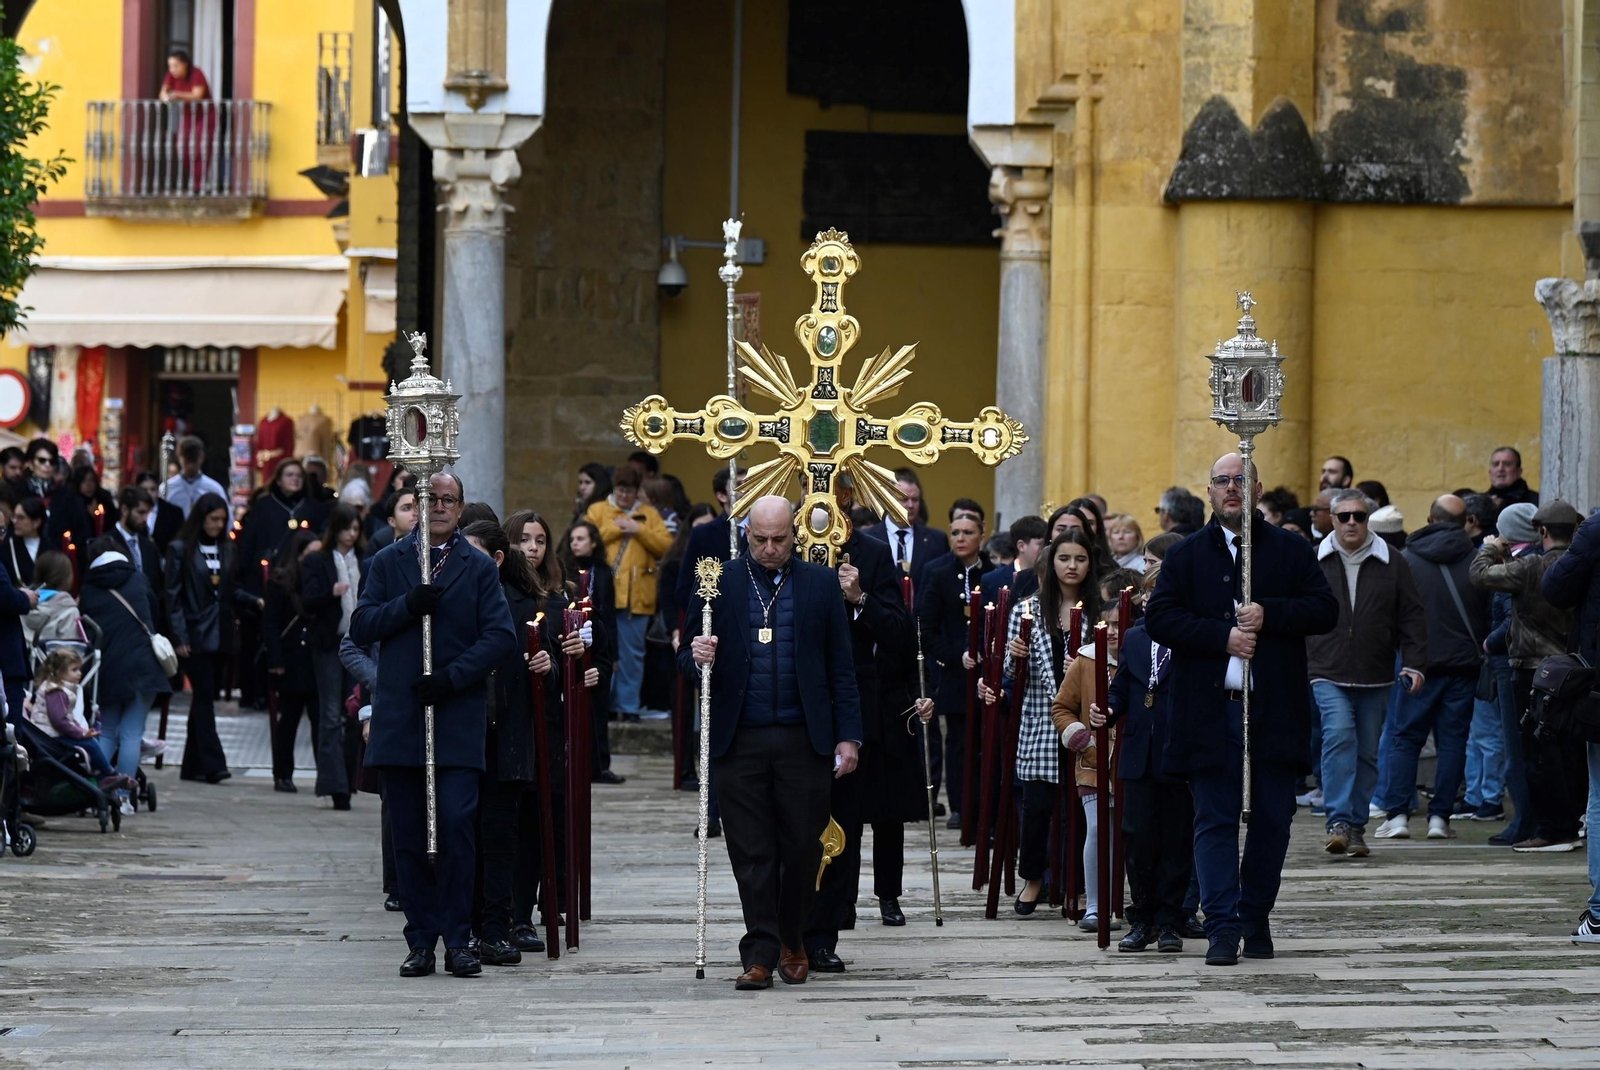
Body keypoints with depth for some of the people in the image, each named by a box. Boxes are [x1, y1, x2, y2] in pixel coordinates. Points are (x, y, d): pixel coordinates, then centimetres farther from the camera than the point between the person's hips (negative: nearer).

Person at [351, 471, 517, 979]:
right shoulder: (388, 563, 13)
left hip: (457, 721, -2)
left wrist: (452, 675, -12)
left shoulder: (479, 569, 8)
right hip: (399, 721, 2)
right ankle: (421, 941, 7)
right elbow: (361, 627, 4)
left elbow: (501, 636, -1)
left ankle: (457, 938, -4)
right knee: (409, 836, 2)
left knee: (456, 826, -11)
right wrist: (406, 607, -13)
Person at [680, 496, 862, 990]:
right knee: (751, 853, -1)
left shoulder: (820, 584, 7)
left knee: (802, 847, 4)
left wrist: (848, 736, 1)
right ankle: (761, 953, 2)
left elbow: (840, 668, 7)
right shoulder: (719, 583, 6)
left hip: (803, 740, 0)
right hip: (738, 741, 0)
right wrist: (696, 657, -15)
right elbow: (686, 660, 9)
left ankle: (792, 942, 22)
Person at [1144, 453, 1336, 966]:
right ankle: (1223, 925, -5)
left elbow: (1325, 610, 1)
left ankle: (1256, 918, 18)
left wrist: (1268, 615, -13)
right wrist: (1223, 636, -13)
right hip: (1210, 710, -1)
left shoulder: (1291, 551, 9)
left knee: (1272, 820, 5)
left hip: (1276, 711, 1)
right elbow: (1159, 618, -2)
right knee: (1215, 821, -4)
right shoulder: (1185, 556, 8)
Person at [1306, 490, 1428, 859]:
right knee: (1339, 736, -21)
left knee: (1367, 752, 5)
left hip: (1375, 678, 2)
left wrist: (1414, 662, -3)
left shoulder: (1392, 564, 6)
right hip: (1329, 675, -2)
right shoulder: (1314, 562, 4)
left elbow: (1411, 617, 7)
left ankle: (1355, 828, 14)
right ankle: (1339, 822, -24)